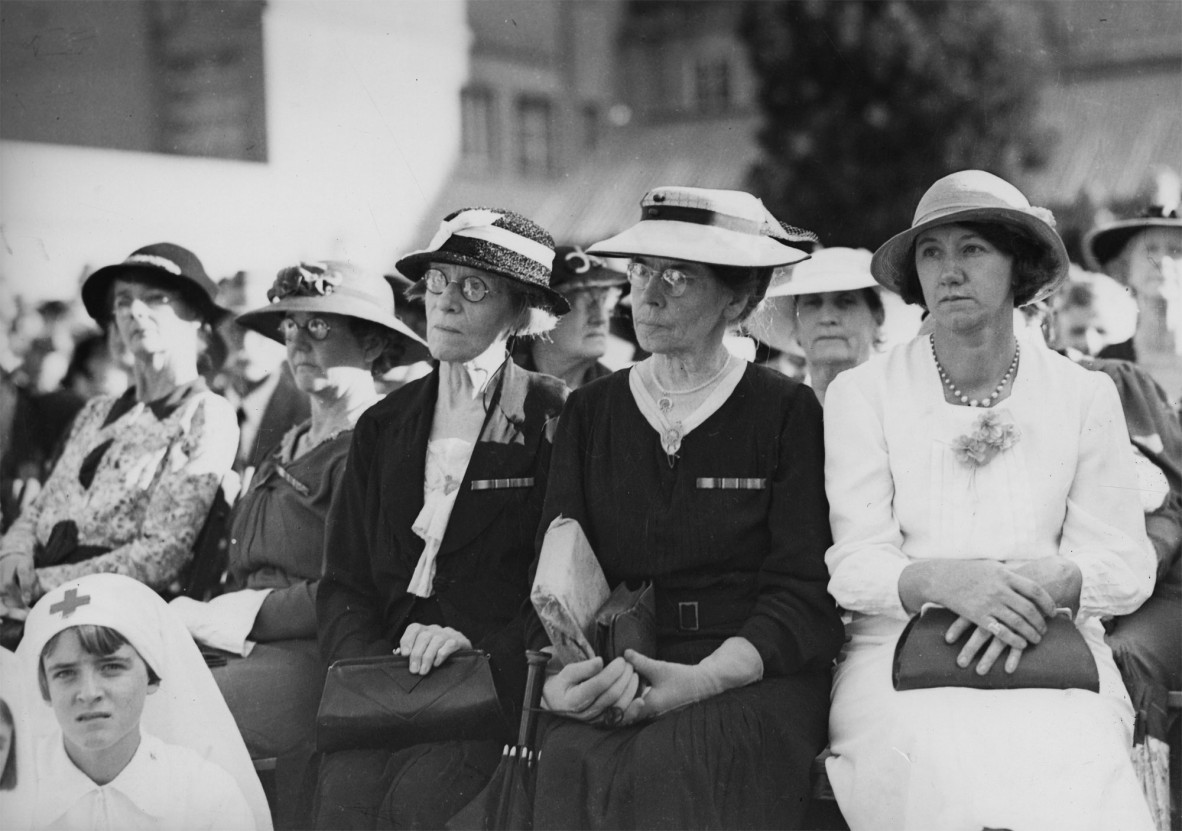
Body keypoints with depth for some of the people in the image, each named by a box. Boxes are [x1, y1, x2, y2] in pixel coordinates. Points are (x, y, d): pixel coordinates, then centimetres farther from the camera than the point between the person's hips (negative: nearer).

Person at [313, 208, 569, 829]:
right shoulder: (382, 428, 17)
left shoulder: (558, 424, 1)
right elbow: (343, 583, 13)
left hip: (503, 679, -4)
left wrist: (479, 640, -16)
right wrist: (366, 657, -6)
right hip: (388, 668, 4)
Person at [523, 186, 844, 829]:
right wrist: (558, 671, -14)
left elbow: (803, 591, -2)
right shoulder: (588, 413, 15)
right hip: (611, 680, 2)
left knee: (673, 768, -33)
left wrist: (704, 677, -19)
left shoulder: (787, 412, 5)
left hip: (751, 675, -2)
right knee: (577, 768, -31)